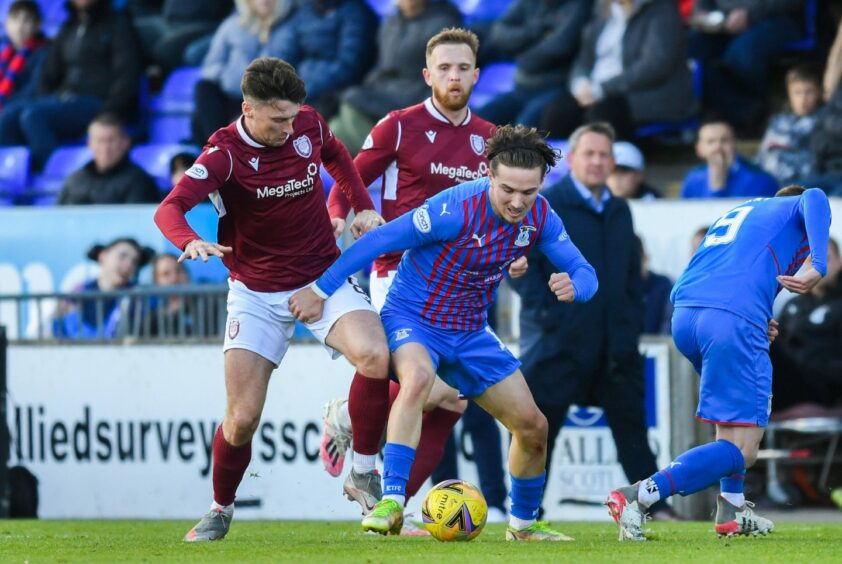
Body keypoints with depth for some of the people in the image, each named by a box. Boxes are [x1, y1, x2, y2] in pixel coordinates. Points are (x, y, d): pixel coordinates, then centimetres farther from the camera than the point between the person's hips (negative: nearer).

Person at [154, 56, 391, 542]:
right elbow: (170, 208, -32)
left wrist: (364, 207, 7)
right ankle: (221, 510, 21)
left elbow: (337, 156, 20)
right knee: (243, 418, -7)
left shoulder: (308, 124, -6)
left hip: (324, 278, 2)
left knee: (375, 356, -27)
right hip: (257, 295, -2)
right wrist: (190, 241, -53)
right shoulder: (225, 153, -18)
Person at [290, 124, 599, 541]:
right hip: (413, 317, -6)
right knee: (418, 378, -40)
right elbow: (378, 241, -24)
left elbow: (583, 272, -6)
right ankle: (391, 504, -42)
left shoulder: (539, 217, -10)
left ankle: (523, 524, 29)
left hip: (471, 332, 6)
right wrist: (320, 290, -21)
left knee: (533, 427, 5)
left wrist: (573, 286, -32)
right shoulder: (458, 209, -29)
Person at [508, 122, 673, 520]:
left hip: (614, 344, 5)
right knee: (539, 428, 0)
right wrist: (545, 313, -16)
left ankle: (655, 506, 11)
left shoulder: (619, 211, 15)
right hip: (557, 343, -5)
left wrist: (632, 321, 10)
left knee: (630, 425, 7)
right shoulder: (544, 205, -5)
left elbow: (632, 274, 21)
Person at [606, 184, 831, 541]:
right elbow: (814, 200, -8)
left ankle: (731, 508, 23)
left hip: (683, 315, 7)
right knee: (740, 452, -7)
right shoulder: (795, 209, 20)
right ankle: (638, 496, -23)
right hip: (734, 320, -7)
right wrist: (818, 268, -17)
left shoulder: (735, 214, 37)